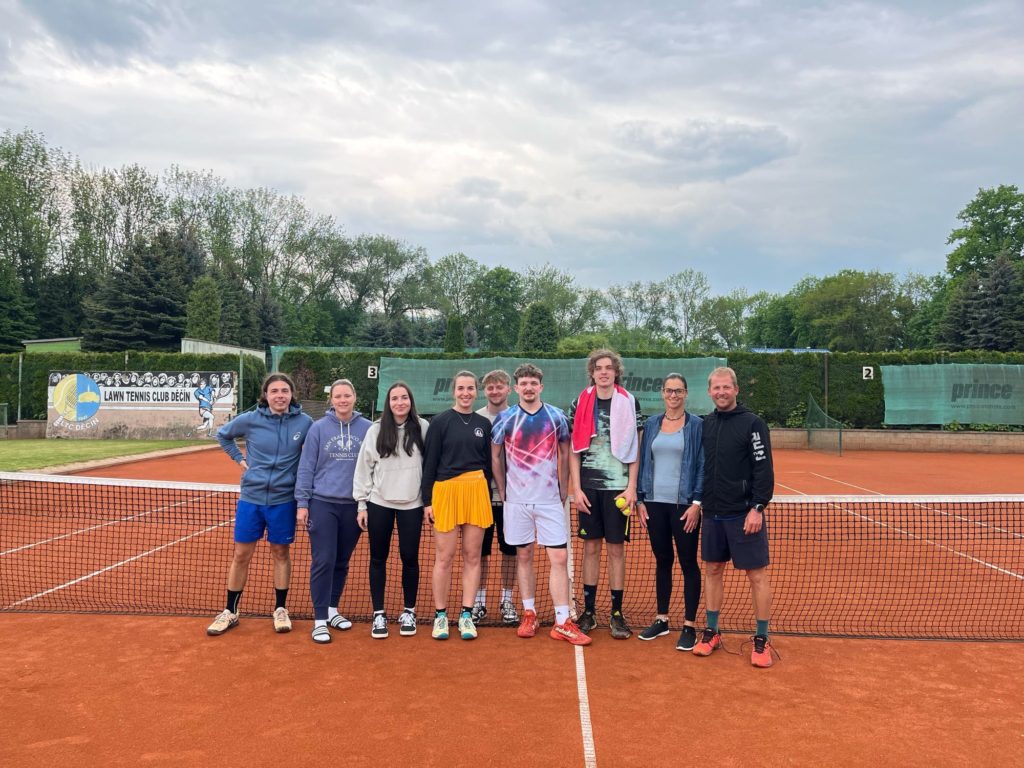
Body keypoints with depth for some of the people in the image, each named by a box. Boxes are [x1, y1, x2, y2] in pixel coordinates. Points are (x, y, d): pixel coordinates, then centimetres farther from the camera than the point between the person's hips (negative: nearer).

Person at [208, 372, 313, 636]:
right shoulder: (250, 420, -7)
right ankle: (230, 612, 23)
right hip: (250, 498, 1)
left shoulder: (304, 422, -8)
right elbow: (223, 435, 13)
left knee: (281, 554, 11)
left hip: (283, 500, 0)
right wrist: (239, 459, 5)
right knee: (241, 555, 9)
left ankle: (280, 609, 26)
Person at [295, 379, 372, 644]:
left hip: (354, 506, 2)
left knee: (342, 562, 13)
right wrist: (302, 503, -3)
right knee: (323, 562, -2)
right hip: (322, 504, -2)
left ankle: (332, 610, 29)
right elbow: (306, 468, 0)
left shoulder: (367, 428, 0)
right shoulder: (318, 428, -2)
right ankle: (320, 620, 7)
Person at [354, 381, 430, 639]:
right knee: (378, 559, 7)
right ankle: (378, 613, 20)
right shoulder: (376, 430, 1)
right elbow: (363, 468, 3)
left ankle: (409, 611, 23)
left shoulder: (422, 427, -2)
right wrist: (362, 504, 1)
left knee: (410, 558, 6)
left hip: (411, 504, -1)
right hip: (379, 504, 1)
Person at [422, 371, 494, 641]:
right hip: (446, 490, -3)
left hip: (477, 491, 3)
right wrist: (427, 500, -4)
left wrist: (487, 494, 13)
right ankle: (440, 615, 14)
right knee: (444, 557, 3)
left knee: (472, 556, 6)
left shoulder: (483, 424, 10)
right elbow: (429, 463, -1)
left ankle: (466, 615, 16)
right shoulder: (440, 422, 0)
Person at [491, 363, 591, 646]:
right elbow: (495, 457, 8)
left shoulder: (557, 417, 2)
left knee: (559, 559, -4)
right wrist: (502, 492, 5)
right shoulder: (505, 418, 1)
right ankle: (529, 615, 21)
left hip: (550, 500, 0)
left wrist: (563, 492, 7)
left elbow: (564, 455, 10)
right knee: (523, 557, 9)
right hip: (517, 500, 0)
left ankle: (562, 623, 2)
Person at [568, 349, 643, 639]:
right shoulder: (580, 403, 4)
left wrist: (632, 487, -6)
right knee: (591, 547, 8)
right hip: (588, 487, 1)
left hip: (617, 487, -1)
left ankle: (617, 613, 15)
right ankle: (588, 611, 18)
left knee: (616, 549, 5)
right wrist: (577, 489, -1)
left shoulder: (628, 403, 1)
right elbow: (575, 450, 5)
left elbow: (634, 448, 2)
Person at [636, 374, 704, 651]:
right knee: (662, 561, 13)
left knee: (688, 563, 4)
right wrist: (640, 500, 5)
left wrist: (696, 503, -12)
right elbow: (643, 462, 10)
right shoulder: (651, 424, 8)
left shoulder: (696, 425, -3)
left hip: (684, 505, -4)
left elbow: (702, 466, -5)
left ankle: (689, 625, 14)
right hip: (655, 503, 4)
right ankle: (661, 619, 25)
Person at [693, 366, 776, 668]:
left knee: (757, 575, 2)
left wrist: (757, 508, -18)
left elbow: (764, 470, -12)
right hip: (712, 513, 5)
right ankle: (712, 632, 24)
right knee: (713, 571, 12)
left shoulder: (753, 423, -8)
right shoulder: (705, 424, 8)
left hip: (744, 514, -5)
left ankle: (761, 639, 14)